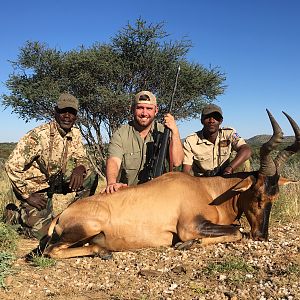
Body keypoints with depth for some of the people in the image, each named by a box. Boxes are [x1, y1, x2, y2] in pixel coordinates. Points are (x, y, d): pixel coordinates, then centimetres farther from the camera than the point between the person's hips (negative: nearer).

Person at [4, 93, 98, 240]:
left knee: (90, 177, -12)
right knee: (43, 233, -11)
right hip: (33, 187, -6)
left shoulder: (75, 134, -5)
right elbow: (12, 166, -25)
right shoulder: (39, 135, -25)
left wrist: (80, 168, -24)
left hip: (55, 181, 6)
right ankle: (13, 214, 16)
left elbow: (82, 159, 1)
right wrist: (27, 195, -21)